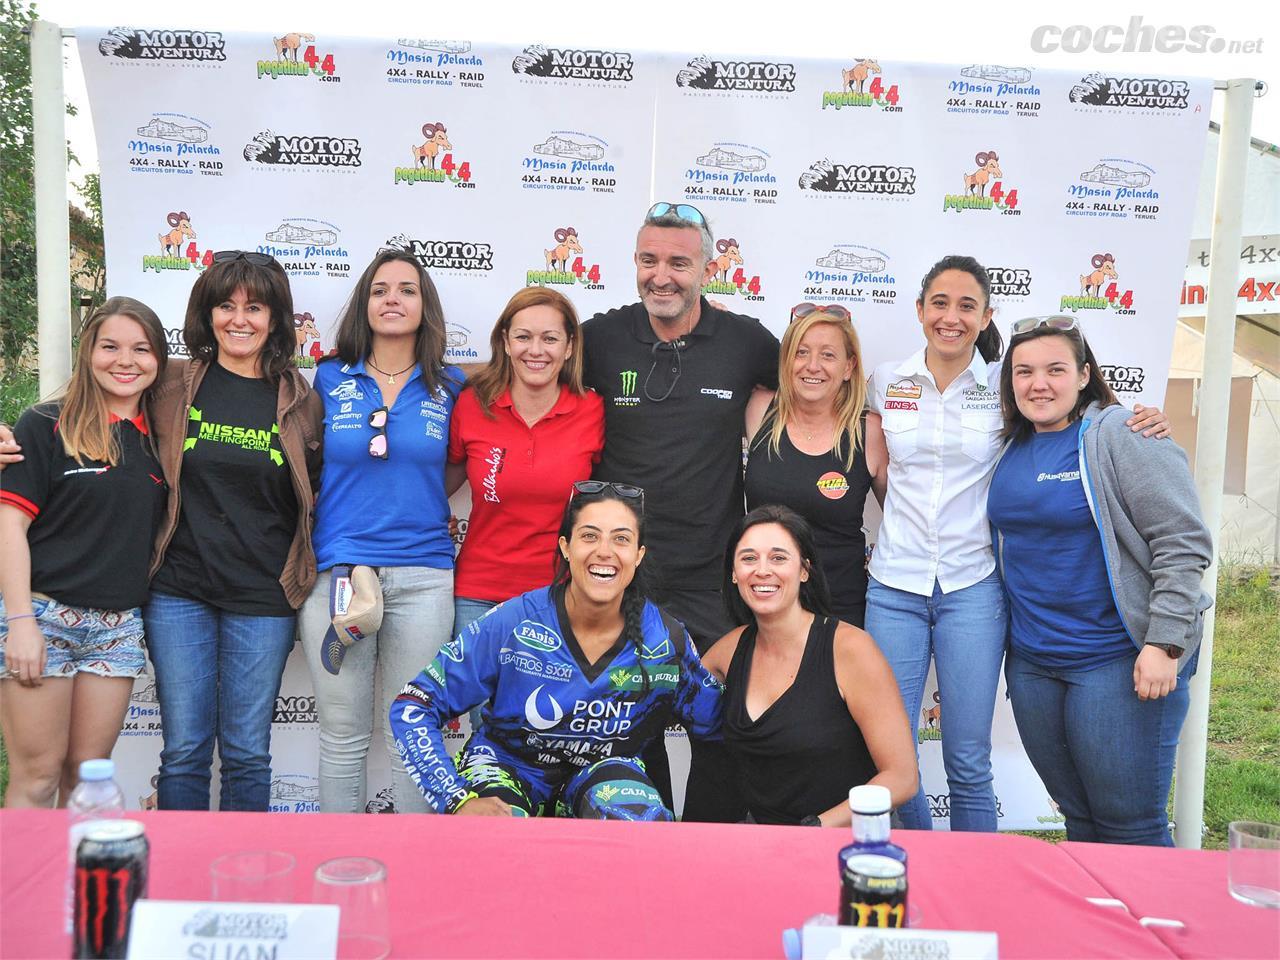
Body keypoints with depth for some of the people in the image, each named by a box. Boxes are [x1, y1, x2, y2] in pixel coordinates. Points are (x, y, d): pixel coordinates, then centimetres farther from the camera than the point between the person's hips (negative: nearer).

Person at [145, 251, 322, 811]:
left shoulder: (301, 403, 3)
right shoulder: (174, 387, 2)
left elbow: (319, 497, 10)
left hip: (263, 597, 0)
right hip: (179, 590, 0)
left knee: (248, 753, 8)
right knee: (184, 750, 6)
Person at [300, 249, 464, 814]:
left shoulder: (449, 388, 6)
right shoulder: (330, 380, 6)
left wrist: (431, 510, 3)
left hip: (422, 573, 0)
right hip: (336, 570, 0)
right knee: (343, 737, 7)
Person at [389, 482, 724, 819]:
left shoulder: (667, 640, -15)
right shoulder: (514, 624, -21)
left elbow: (715, 724, 2)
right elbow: (413, 706, -17)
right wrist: (459, 799, -27)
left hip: (603, 772, 1)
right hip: (506, 764, -1)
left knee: (638, 815, -33)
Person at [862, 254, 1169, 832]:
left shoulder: (1005, 385, 1)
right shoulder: (886, 382, 5)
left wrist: (1140, 427, -5)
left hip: (974, 587, -1)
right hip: (894, 585, 2)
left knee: (968, 763, 3)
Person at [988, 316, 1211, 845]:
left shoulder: (1123, 437, -10)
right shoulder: (1010, 449, 10)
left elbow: (1183, 543, -14)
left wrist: (1163, 644, -19)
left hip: (1121, 661, -6)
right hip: (1031, 659, 6)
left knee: (1129, 827, 0)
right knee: (1079, 818, 16)